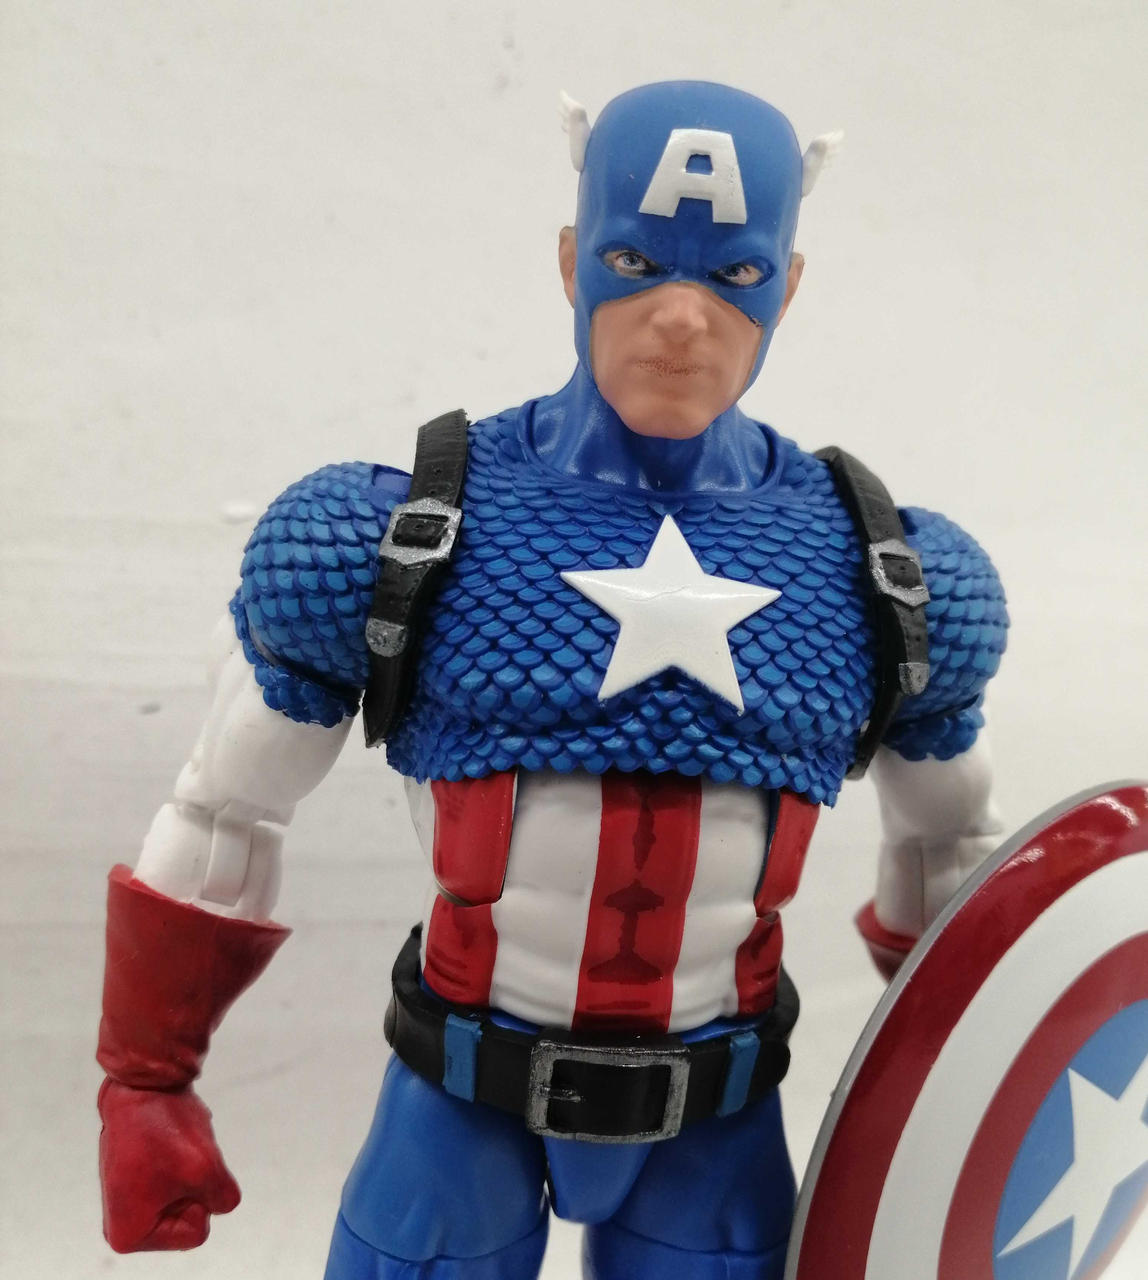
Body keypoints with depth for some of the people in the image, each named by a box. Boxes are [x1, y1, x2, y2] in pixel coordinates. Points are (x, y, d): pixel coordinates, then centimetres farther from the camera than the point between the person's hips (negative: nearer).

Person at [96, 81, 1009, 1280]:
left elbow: (949, 861, 10)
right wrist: (143, 1086, 1)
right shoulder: (395, 538, -13)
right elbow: (219, 823, -2)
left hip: (716, 1129, 2)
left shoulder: (883, 571, -6)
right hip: (459, 1097, -1)